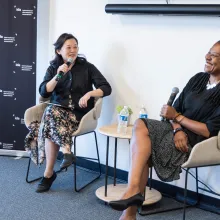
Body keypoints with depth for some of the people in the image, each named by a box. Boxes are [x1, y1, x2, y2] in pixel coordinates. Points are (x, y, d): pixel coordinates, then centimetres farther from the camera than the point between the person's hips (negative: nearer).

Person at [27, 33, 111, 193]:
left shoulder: (87, 67, 5)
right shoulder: (53, 68, 12)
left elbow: (107, 88, -3)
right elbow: (43, 92, -1)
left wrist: (89, 93, -20)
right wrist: (58, 76, -13)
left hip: (79, 114, -2)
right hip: (58, 111, 3)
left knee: (51, 124, -32)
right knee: (51, 111, -35)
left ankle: (49, 173, -27)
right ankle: (66, 151, -36)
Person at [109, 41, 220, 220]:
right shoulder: (198, 79, 11)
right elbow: (176, 108, 9)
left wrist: (177, 117, -10)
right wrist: (178, 130, -12)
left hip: (195, 142, -6)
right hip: (179, 134, 6)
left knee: (141, 126, -23)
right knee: (140, 125, -23)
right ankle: (133, 198, -23)